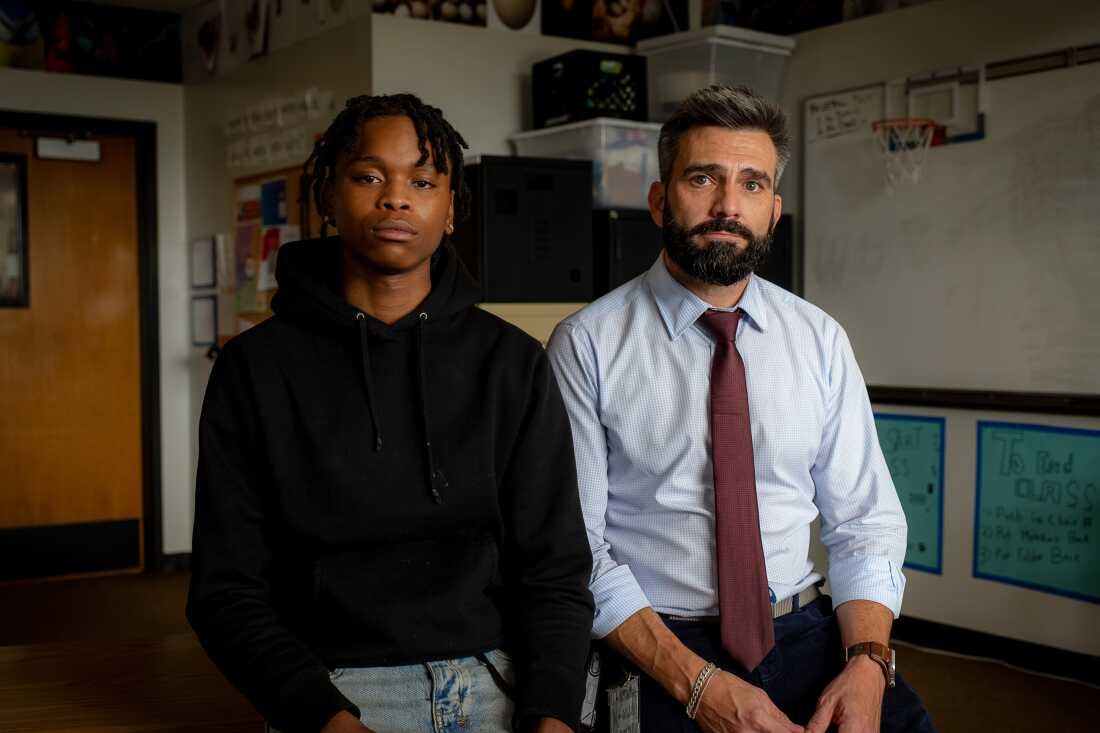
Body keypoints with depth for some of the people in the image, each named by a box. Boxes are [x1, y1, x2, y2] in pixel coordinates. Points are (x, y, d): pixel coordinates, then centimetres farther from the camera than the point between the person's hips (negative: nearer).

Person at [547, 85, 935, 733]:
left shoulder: (820, 340, 5)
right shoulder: (587, 345, -5)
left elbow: (865, 520, 5)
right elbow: (574, 545, -7)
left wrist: (867, 662, -11)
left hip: (807, 640, 3)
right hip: (651, 654, -2)